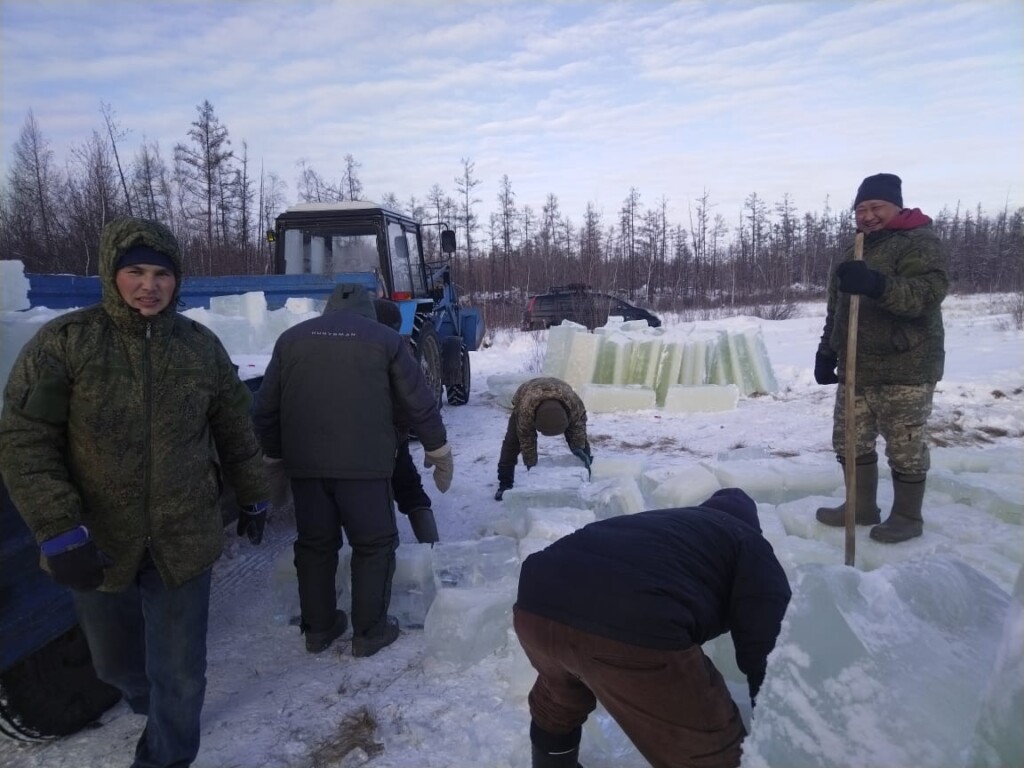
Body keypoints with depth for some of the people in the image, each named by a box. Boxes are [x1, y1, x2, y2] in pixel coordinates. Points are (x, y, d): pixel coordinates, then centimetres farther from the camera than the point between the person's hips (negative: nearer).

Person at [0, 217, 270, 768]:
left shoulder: (202, 346, -1)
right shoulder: (63, 341, -9)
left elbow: (235, 432, 8)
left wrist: (252, 498, 14)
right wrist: (58, 532, -18)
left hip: (183, 542, 0)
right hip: (97, 546, 0)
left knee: (180, 672, 11)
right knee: (116, 662, 24)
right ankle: (155, 709, 57)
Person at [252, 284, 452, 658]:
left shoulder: (291, 338, 11)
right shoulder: (385, 339, 3)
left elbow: (265, 409, 11)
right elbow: (421, 405, 2)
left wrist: (274, 454, 23)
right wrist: (439, 453, 12)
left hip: (305, 463, 4)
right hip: (365, 463, -3)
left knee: (314, 543, 18)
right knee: (374, 544, 11)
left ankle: (318, 627, 30)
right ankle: (369, 631, 19)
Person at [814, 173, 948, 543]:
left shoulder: (921, 242, -7)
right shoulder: (857, 250, 18)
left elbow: (927, 293, -25)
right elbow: (837, 310, 21)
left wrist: (876, 284, -40)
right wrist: (827, 352, 14)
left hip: (905, 368, -8)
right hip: (856, 368, 8)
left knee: (906, 447, 2)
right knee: (850, 440, 11)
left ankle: (908, 517, 17)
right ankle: (862, 506, 25)